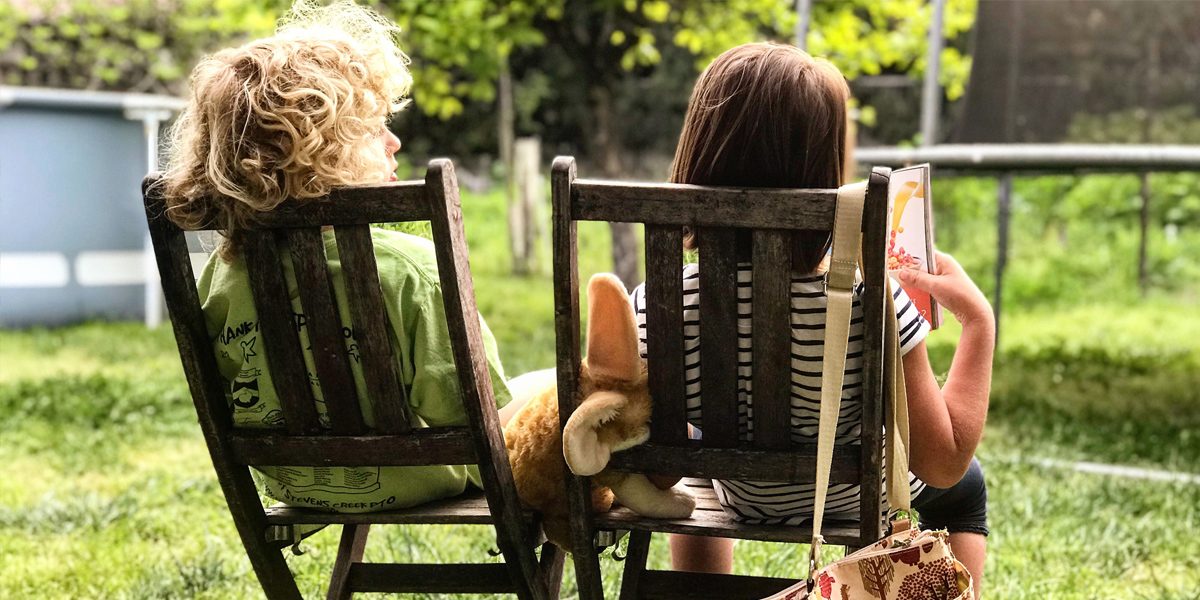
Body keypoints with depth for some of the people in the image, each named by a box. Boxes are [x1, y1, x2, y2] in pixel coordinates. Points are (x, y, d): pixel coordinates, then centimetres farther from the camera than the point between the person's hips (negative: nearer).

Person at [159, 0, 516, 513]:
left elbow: (222, 407, 2)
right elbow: (471, 408, -23)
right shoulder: (411, 267, -28)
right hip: (410, 484, -6)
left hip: (292, 487, 6)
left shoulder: (224, 271, -12)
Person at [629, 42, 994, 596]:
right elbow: (944, 464, -24)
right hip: (857, 500, -1)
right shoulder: (870, 305, -36)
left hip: (740, 499, 2)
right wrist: (978, 322, -18)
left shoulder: (654, 308, -30)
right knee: (964, 488, 35)